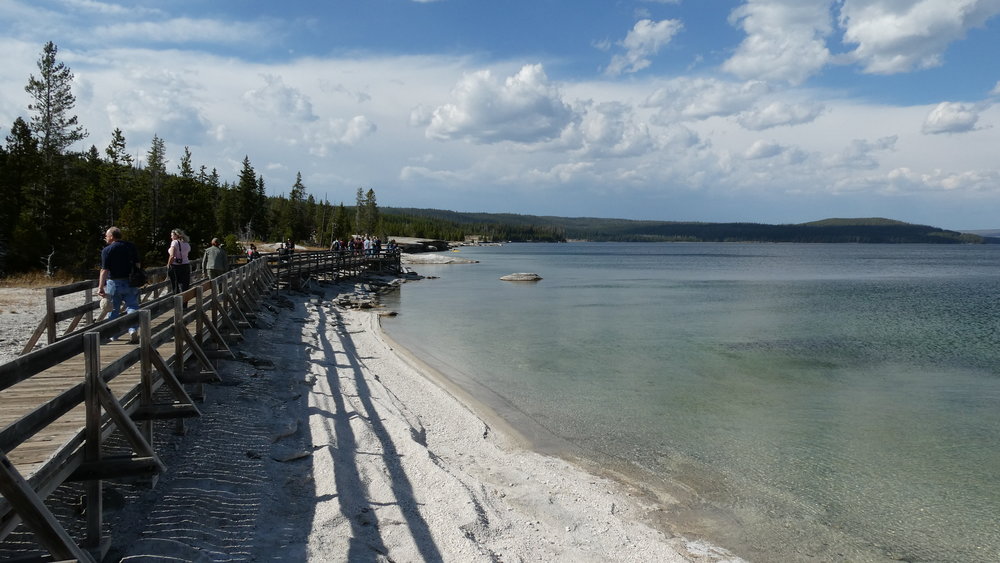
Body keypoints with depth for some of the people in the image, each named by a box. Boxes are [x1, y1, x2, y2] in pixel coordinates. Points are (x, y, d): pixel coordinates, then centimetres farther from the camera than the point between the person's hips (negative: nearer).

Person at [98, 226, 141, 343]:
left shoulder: (107, 250, -9)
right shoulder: (131, 246, 3)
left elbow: (104, 270, -14)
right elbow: (137, 264, 7)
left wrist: (101, 287, -14)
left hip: (114, 283, -2)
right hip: (130, 282, 2)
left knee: (113, 310, 10)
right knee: (132, 307, 3)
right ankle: (133, 331, -14)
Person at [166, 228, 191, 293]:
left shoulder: (175, 242, -9)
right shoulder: (186, 244, 10)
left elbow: (172, 256, -18)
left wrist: (168, 265, -7)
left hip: (175, 266, -5)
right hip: (186, 266, 5)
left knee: (175, 288, 2)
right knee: (185, 287, 6)